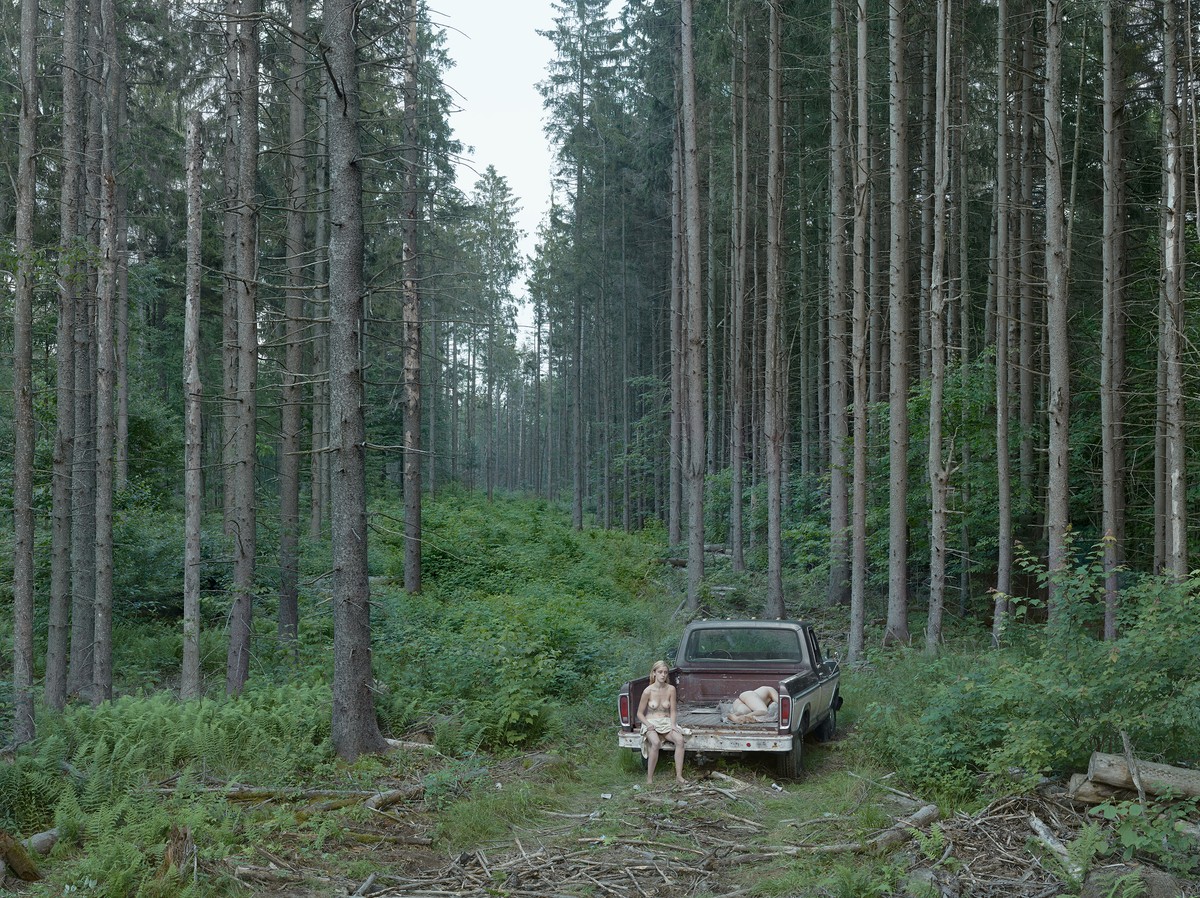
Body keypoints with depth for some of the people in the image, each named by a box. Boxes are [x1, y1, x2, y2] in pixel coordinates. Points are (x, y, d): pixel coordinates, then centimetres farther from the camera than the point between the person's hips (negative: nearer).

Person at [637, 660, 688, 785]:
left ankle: (679, 776, -25)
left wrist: (672, 724, -13)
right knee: (656, 743, -36)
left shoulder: (671, 689, -1)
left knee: (679, 739, -29)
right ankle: (649, 778, -26)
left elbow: (672, 711, 5)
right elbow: (640, 713, -2)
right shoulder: (648, 691, -10)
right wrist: (648, 725, -19)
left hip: (666, 722, 3)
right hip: (651, 722, -3)